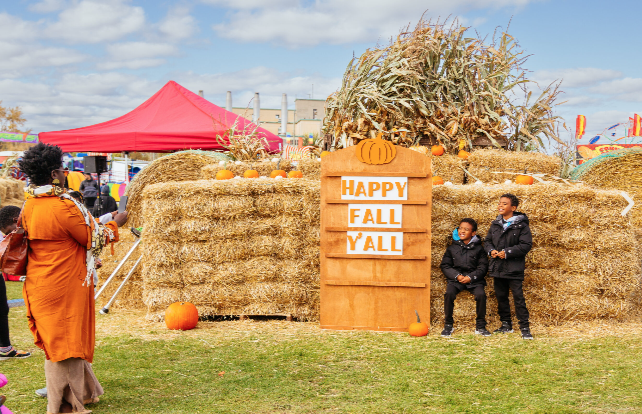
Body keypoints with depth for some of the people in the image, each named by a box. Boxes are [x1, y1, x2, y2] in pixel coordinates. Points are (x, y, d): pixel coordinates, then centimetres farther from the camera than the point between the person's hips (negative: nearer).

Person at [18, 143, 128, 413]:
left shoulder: (29, 206, 3)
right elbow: (93, 240, -9)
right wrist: (116, 224, 7)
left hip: (39, 285, 8)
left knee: (56, 339, 18)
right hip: (64, 285, -8)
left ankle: (81, 392, 34)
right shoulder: (64, 206, -22)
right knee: (66, 342, 3)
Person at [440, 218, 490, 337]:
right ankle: (448, 325, -10)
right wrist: (457, 276, -9)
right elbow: (445, 266, 8)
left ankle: (480, 326, -9)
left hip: (474, 279, -1)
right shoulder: (452, 248, 10)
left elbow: (483, 267, 2)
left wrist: (471, 277, -13)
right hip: (455, 278, 1)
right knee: (449, 293, -28)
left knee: (481, 294, -28)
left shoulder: (478, 248, 6)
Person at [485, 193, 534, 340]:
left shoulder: (521, 225, -8)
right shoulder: (495, 224, 10)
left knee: (518, 297, -6)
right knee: (501, 296, 13)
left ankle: (525, 328, 0)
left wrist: (507, 252, -18)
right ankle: (506, 324, 26)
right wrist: (491, 250, -3)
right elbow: (487, 240, 18)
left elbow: (526, 245, -12)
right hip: (498, 267, 6)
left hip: (514, 268, -6)